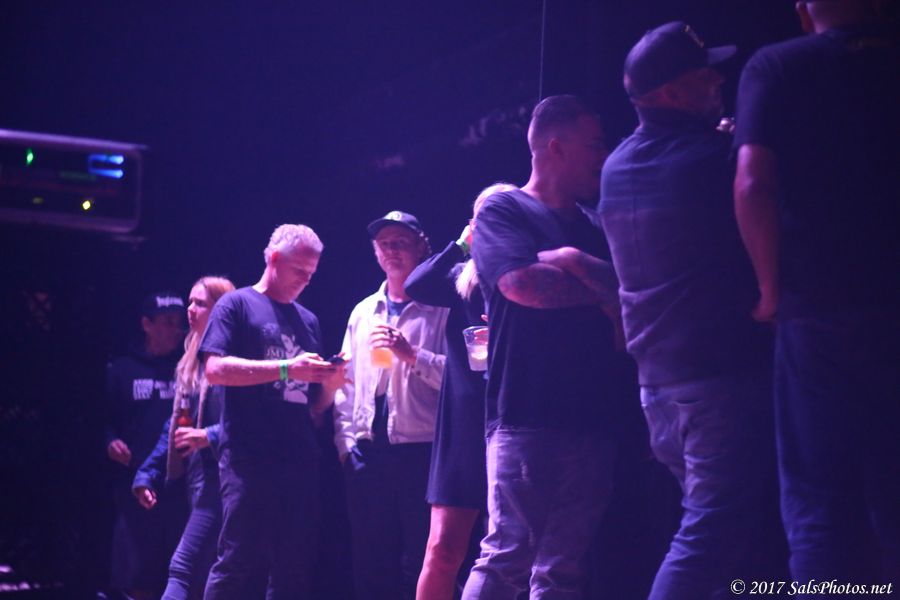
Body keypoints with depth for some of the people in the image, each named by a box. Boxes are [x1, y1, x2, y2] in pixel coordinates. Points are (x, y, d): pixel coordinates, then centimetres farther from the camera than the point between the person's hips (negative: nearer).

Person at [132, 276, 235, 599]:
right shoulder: (190, 364, 19)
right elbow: (174, 427, 23)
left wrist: (210, 436, -24)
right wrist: (148, 474, 20)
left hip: (220, 479, -9)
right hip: (197, 478, 9)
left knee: (183, 569, -13)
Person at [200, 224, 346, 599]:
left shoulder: (308, 320, 20)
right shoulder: (238, 305, 4)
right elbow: (215, 369, -11)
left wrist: (330, 384, -1)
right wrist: (287, 368, -16)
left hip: (300, 460, 6)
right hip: (249, 460, -6)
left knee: (293, 569, 4)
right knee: (238, 563, -9)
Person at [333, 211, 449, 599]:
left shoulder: (440, 307, 0)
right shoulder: (363, 312, 18)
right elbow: (346, 382, 17)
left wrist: (411, 354, -17)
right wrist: (346, 444, 9)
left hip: (421, 452, -5)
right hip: (368, 455, 5)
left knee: (421, 568, -3)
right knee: (370, 566, 9)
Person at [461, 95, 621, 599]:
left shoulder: (594, 228, 23)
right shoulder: (503, 209, 4)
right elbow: (523, 284, -12)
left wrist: (574, 261, -3)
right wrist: (603, 289, 2)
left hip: (593, 418, 6)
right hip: (526, 413, -6)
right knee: (508, 557, -12)